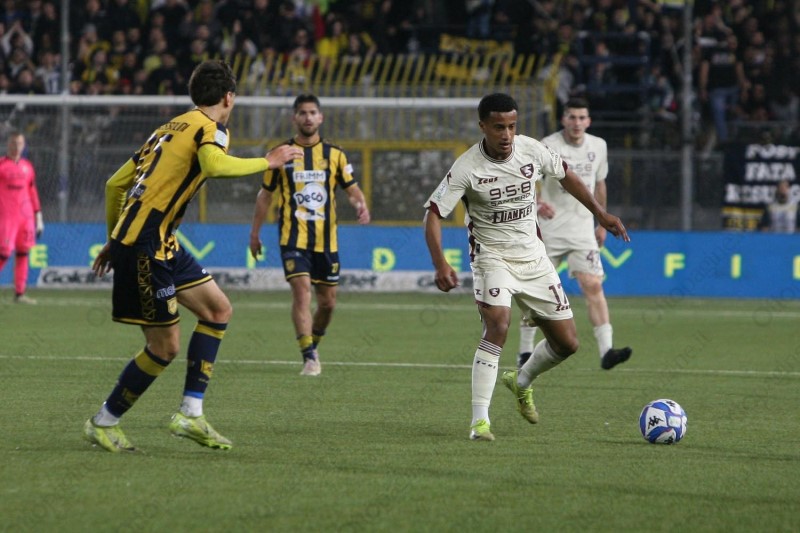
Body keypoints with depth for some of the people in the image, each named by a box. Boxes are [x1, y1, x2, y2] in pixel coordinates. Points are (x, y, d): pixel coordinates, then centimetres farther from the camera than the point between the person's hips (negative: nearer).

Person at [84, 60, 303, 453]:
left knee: (218, 310, 11)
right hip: (145, 247, -10)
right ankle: (103, 423, 9)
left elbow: (115, 183, 21)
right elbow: (214, 165, -32)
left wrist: (115, 238, 27)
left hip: (161, 245, 10)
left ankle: (190, 415, 9)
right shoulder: (210, 129, -7)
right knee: (165, 346, -4)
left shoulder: (170, 128, 19)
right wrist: (269, 161, -18)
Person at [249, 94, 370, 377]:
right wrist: (255, 232, 11)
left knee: (328, 301, 7)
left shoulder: (334, 154, 7)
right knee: (301, 290, -19)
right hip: (293, 237, -3)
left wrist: (360, 204, -16)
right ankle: (309, 357, -20)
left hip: (326, 239, 3)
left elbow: (351, 187, 7)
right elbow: (265, 194, 12)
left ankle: (313, 346, 32)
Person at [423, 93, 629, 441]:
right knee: (497, 325, -30)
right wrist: (440, 264, -30)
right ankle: (479, 420, -26)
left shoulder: (531, 150, -7)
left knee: (567, 343, 5)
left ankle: (522, 381, 36)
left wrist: (600, 213, 16)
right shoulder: (467, 168, -18)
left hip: (533, 256, 5)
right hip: (492, 255, -5)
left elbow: (565, 176, 13)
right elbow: (433, 213, -17)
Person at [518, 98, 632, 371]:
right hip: (549, 229, -3)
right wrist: (538, 203, -39)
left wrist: (603, 223, 21)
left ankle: (606, 351, -20)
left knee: (593, 285, -12)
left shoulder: (598, 146, 6)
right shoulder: (548, 146, -10)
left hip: (582, 228, 3)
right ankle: (525, 351, 17)